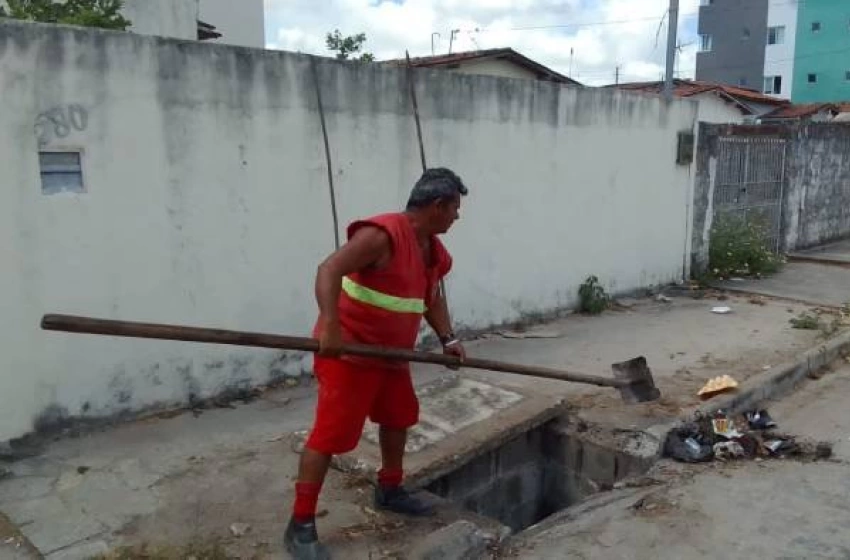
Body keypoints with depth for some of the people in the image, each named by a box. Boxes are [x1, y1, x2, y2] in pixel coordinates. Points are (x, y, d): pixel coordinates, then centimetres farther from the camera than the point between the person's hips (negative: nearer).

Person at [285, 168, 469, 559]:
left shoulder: (433, 251, 7)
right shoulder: (383, 234, -22)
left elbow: (432, 298, 20)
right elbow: (329, 270, -32)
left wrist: (448, 339, 6)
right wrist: (330, 327, -44)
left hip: (391, 353, 10)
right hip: (348, 351, -10)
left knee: (399, 417, 22)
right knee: (330, 434, -7)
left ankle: (389, 489, 43)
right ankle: (300, 525, 5)